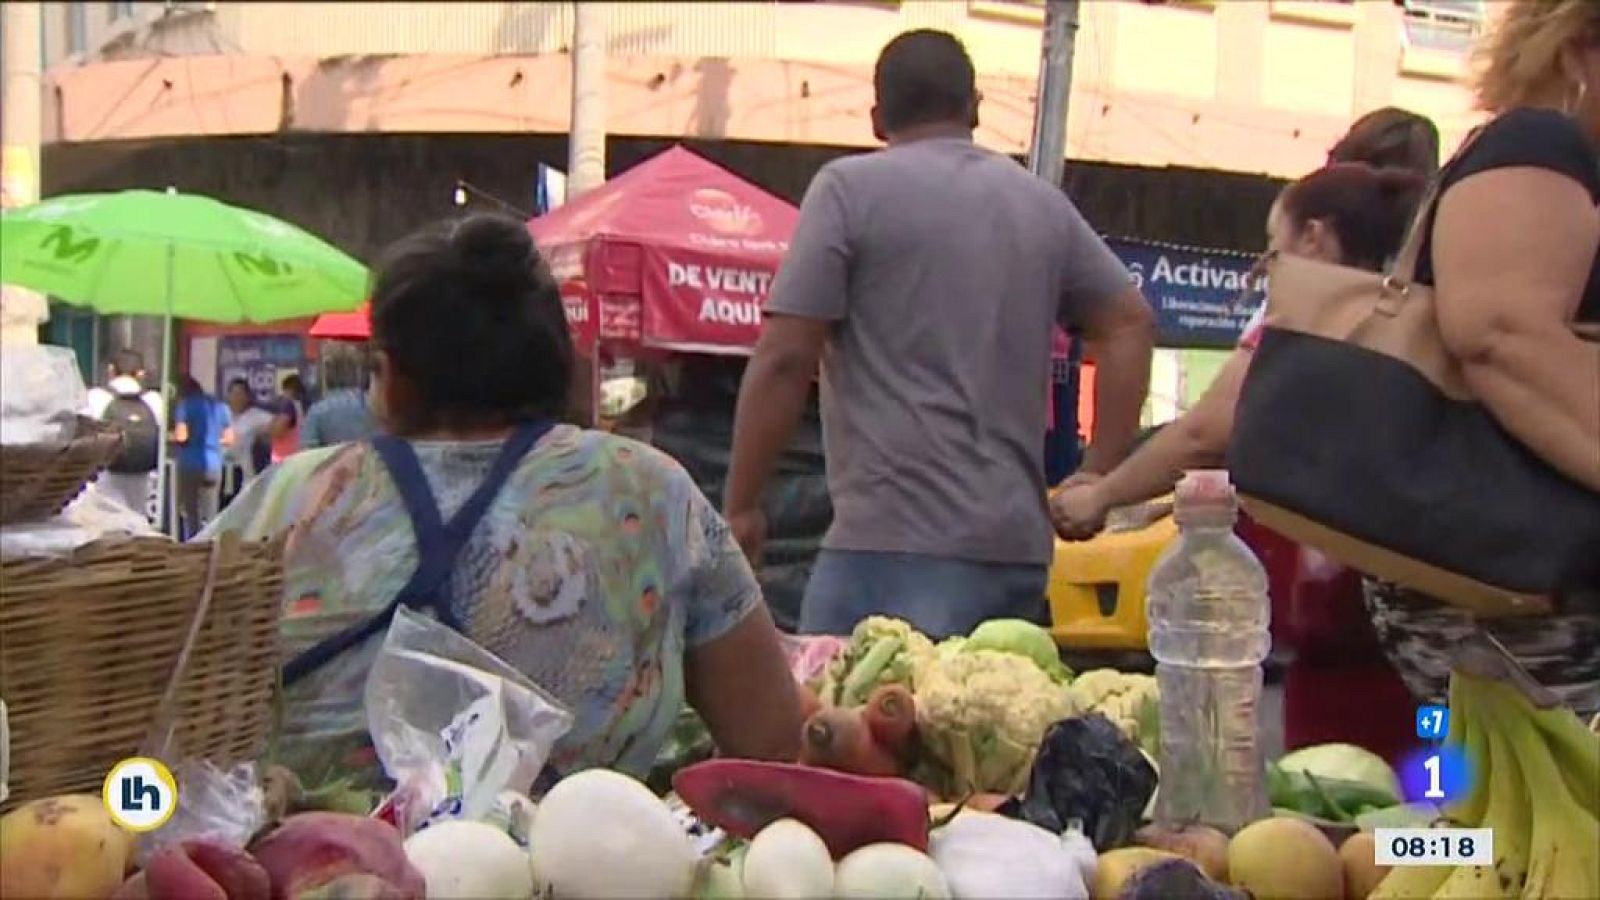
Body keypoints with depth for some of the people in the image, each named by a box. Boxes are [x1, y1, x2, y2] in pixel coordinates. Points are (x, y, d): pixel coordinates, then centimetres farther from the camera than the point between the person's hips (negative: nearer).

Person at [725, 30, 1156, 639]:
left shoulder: (850, 188, -2)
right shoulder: (1043, 204, 15)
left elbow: (784, 359, -8)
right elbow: (1130, 324, 16)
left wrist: (740, 506, 0)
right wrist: (1095, 480, 15)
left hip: (896, 543, -6)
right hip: (1018, 543, 7)